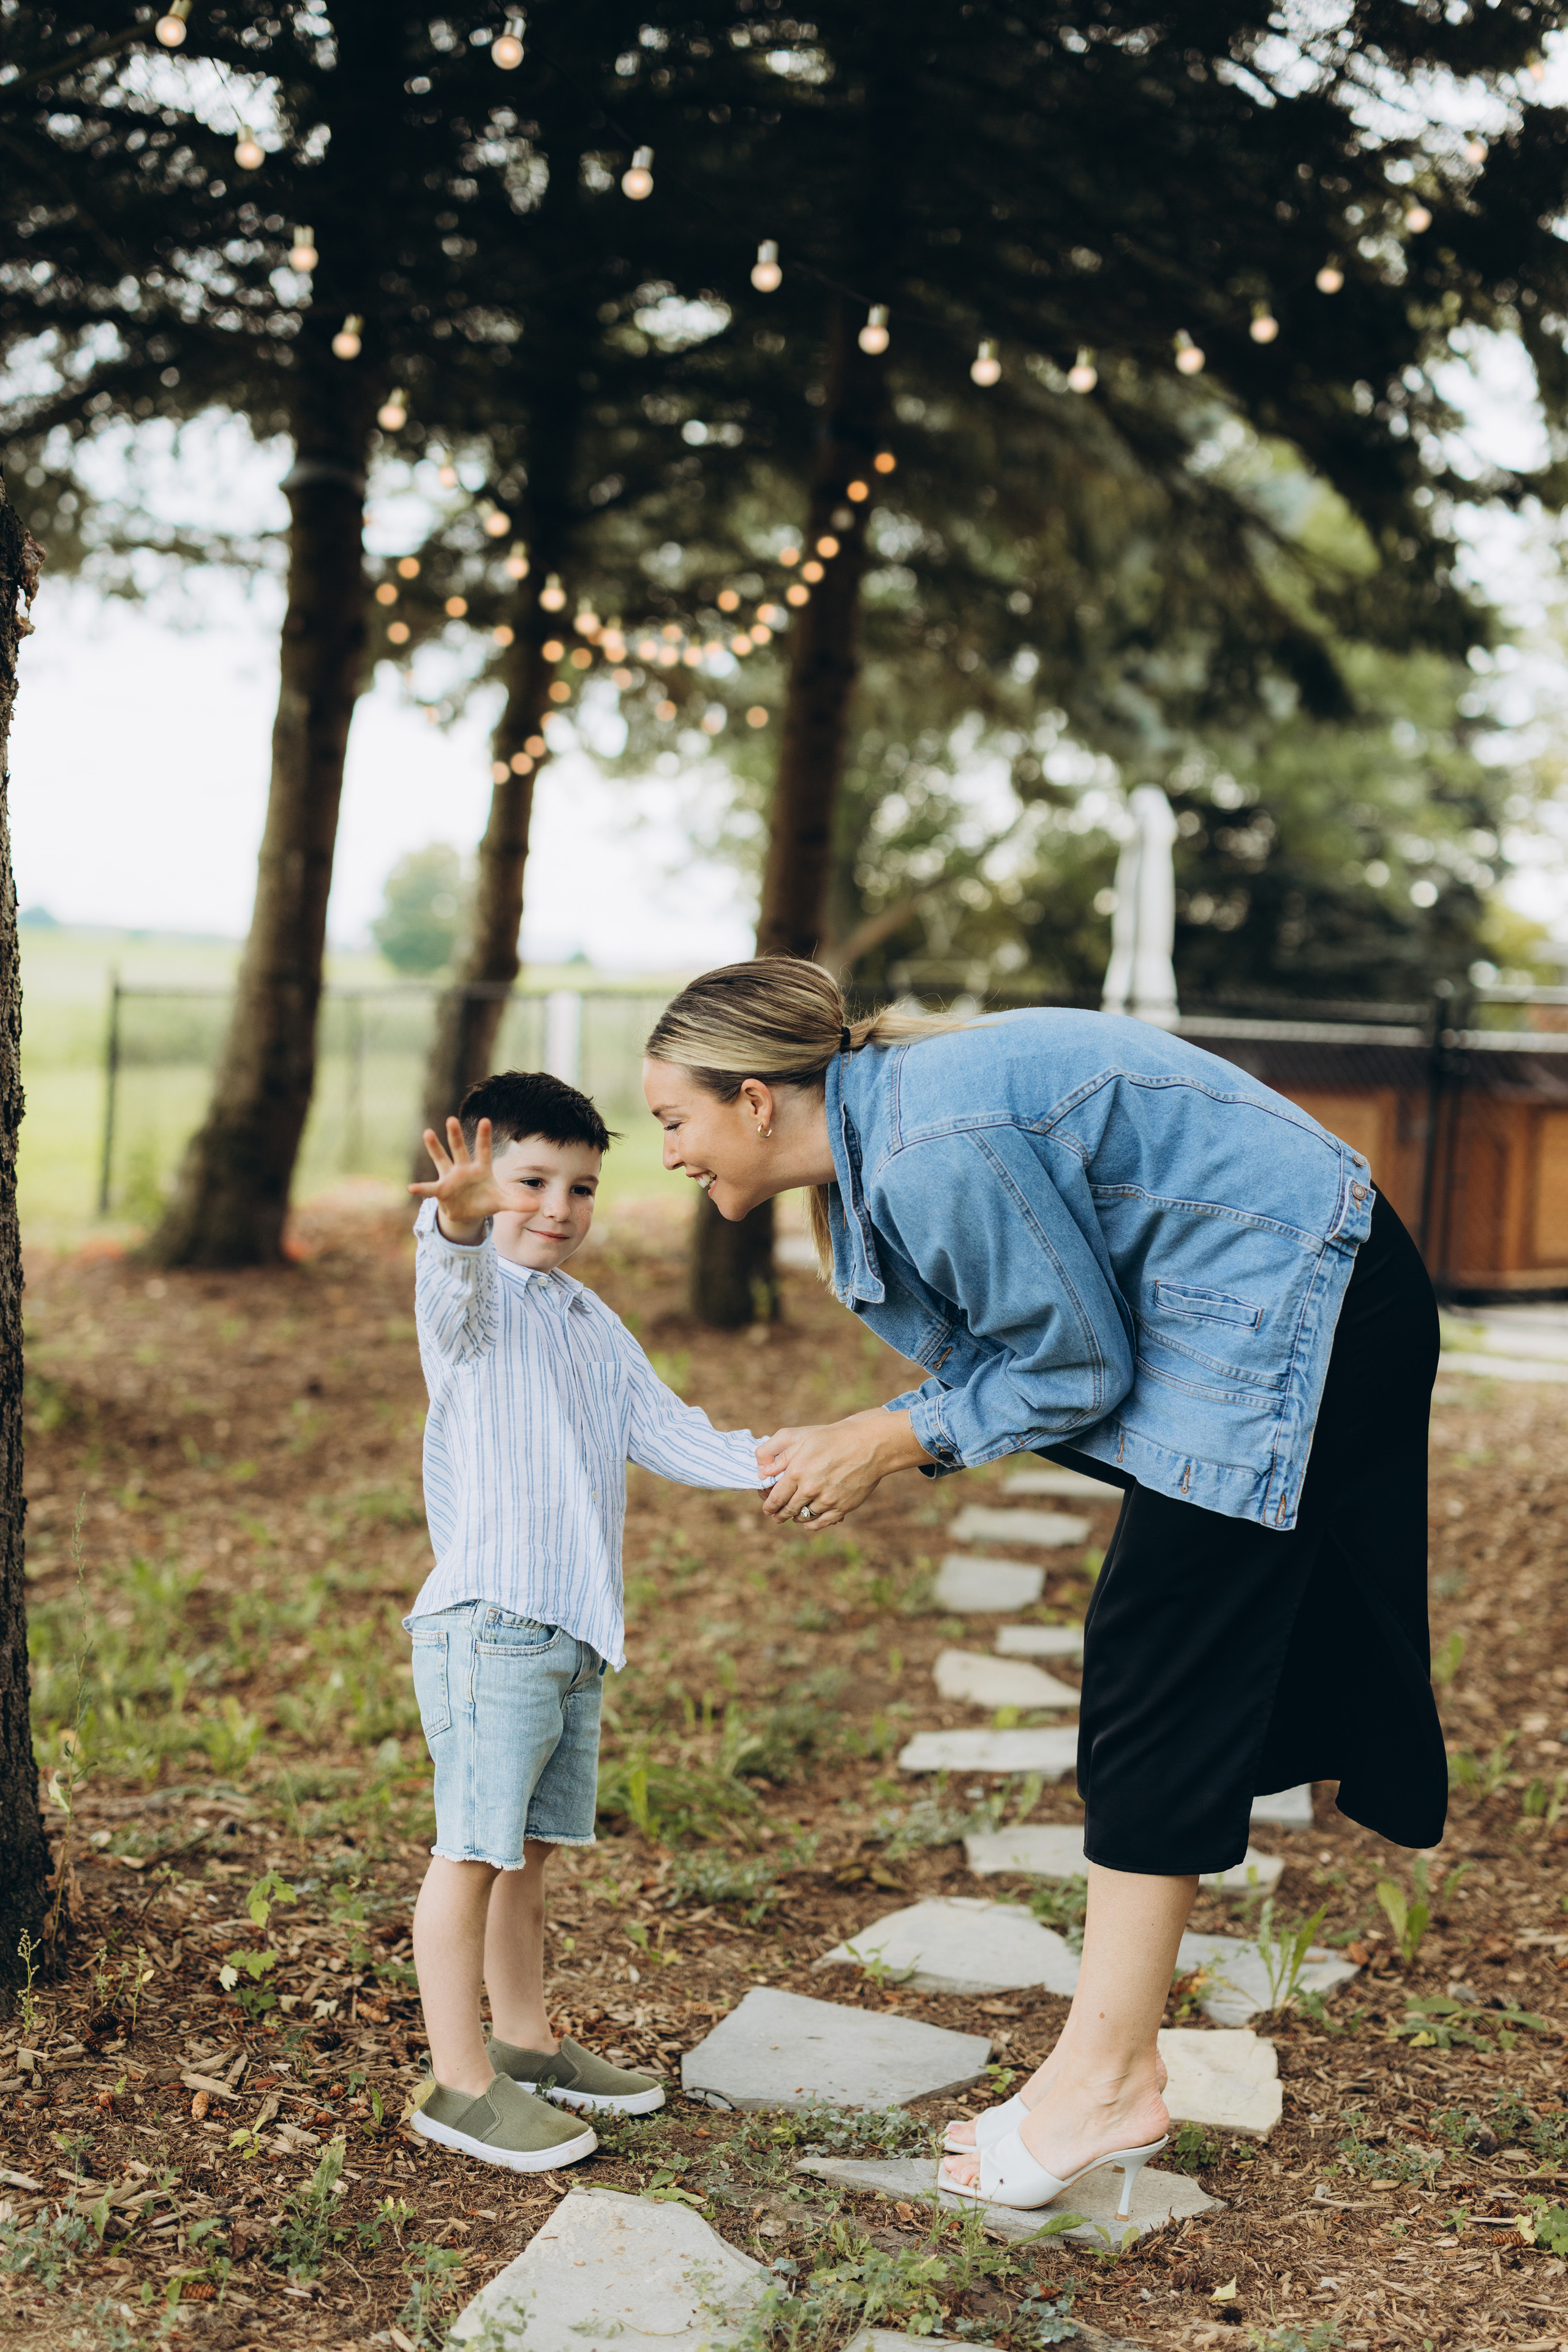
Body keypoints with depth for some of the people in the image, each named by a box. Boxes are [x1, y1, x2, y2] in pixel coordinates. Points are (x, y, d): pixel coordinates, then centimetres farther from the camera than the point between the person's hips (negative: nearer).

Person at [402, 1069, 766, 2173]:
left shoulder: (595, 1321, 18)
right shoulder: (472, 1293, -8)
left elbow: (667, 1431, 18)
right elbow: (456, 1272, -33)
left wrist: (774, 1458, 3)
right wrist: (461, 1218, -56)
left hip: (575, 1630, 8)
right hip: (490, 1619, -8)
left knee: (532, 1845, 18)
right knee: (474, 1849, -2)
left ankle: (526, 2041, 31)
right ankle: (460, 2082, 7)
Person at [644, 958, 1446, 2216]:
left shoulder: (935, 1148, -25)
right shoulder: (871, 1139, 6)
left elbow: (1078, 1366, -16)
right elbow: (1011, 1350, 11)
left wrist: (890, 1440, -9)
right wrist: (858, 1448, -1)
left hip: (1295, 1301, -10)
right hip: (1261, 1311, 10)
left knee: (1158, 1681, -7)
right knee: (1151, 1677, 10)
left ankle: (1106, 2080, 3)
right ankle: (1115, 2074, 17)